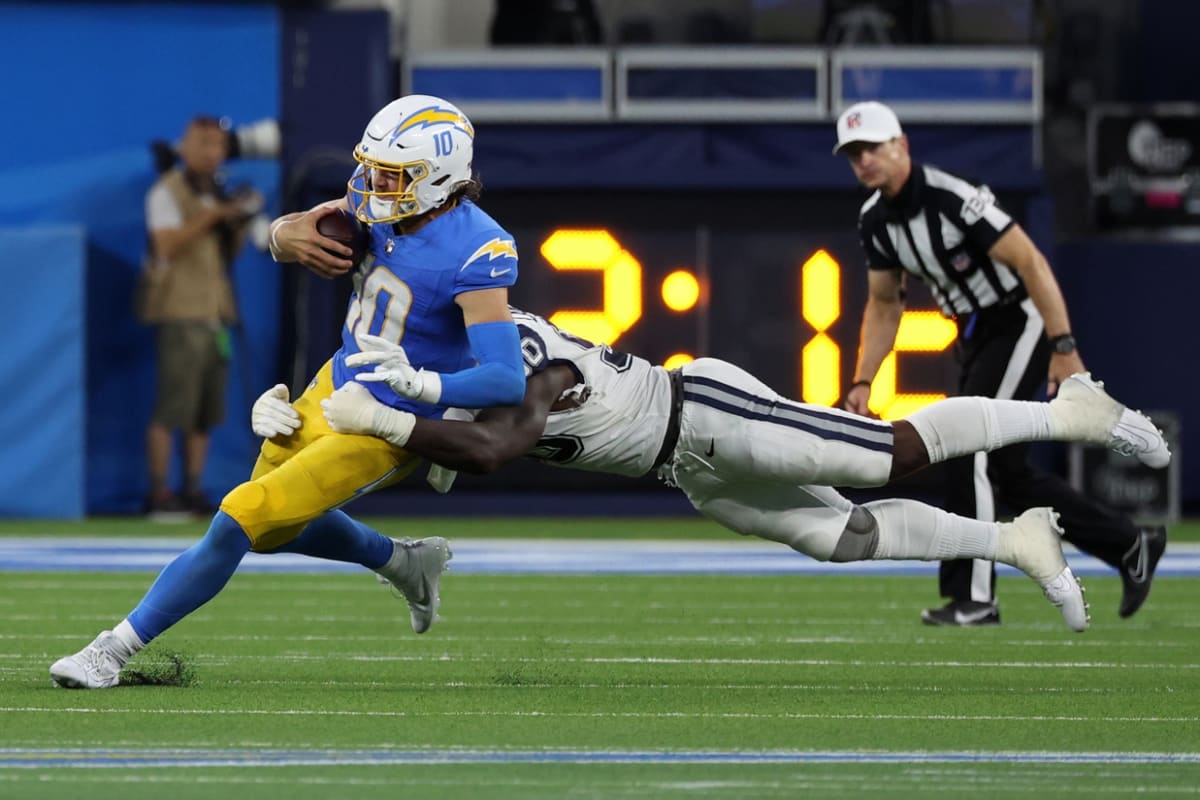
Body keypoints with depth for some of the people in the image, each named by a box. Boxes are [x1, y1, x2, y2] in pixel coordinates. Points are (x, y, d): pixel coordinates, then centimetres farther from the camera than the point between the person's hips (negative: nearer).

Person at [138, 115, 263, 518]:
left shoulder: (217, 194, 19)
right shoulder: (168, 191, -4)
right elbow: (168, 244, -17)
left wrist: (240, 224, 3)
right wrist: (214, 214, -19)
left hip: (213, 310, 8)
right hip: (180, 309, -8)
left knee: (206, 409, 5)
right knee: (173, 406, -12)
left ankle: (192, 491, 8)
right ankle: (158, 494, -12)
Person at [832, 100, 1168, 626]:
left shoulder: (951, 198, -25)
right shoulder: (874, 221, 0)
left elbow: (1031, 263, -25)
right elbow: (884, 305, 13)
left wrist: (1064, 349, -29)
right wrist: (863, 382, 3)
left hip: (1022, 322, -9)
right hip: (975, 337, 9)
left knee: (968, 449, -17)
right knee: (1006, 471, 9)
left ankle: (973, 598, -12)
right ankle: (1130, 547, 21)